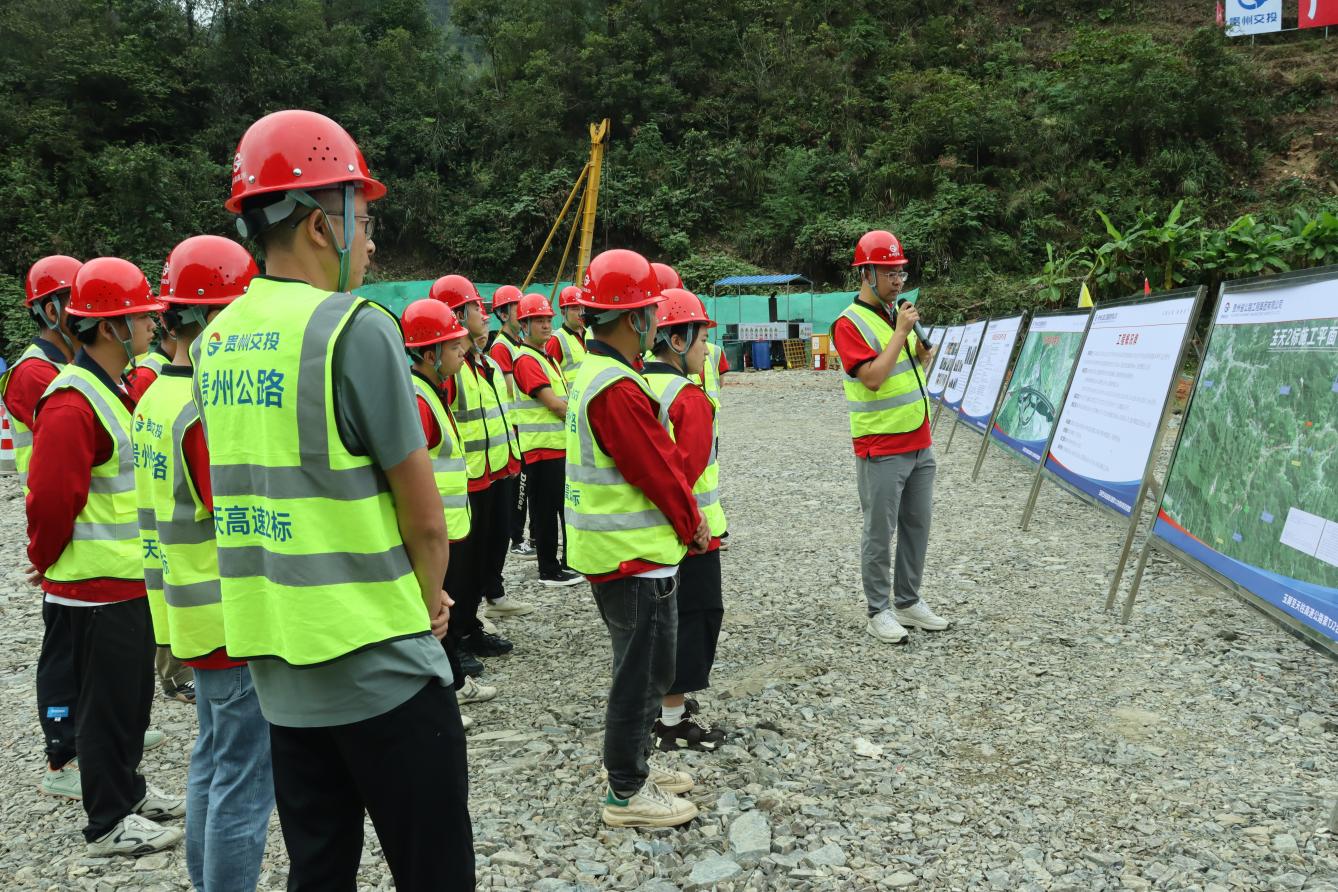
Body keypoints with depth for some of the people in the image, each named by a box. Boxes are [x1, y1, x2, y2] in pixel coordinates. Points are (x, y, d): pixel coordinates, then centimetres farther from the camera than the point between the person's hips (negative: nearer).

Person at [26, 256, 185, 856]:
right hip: (98, 585, -9)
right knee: (107, 703, 3)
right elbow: (51, 499, -23)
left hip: (131, 578, 9)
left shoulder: (117, 390, 11)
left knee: (135, 693, 20)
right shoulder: (71, 405, -22)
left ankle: (128, 791, 36)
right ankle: (108, 824, 17)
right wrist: (44, 563, -9)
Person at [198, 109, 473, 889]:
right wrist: (429, 603, 5)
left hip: (276, 663, 7)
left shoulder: (215, 342, 6)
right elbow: (425, 517, -13)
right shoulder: (354, 328, -16)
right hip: (377, 669, -7)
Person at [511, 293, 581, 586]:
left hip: (561, 444, 10)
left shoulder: (546, 356, 17)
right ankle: (549, 570, 7)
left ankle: (572, 562, 26)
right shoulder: (526, 360, -13)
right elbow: (553, 402, -18)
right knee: (546, 510, -2)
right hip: (542, 448, -10)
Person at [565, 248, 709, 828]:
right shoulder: (618, 389, -24)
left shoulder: (592, 373, 10)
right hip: (636, 556, -10)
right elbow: (659, 471, -18)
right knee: (643, 672, 2)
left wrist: (683, 518, 10)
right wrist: (692, 526, -3)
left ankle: (629, 766, 34)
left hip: (609, 548, 10)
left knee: (640, 667, 22)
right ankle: (627, 793, 14)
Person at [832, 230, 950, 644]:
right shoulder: (850, 323, -12)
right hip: (881, 450, -8)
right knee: (880, 533, 1)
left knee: (917, 527, 14)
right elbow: (873, 377, -22)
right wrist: (901, 332, -18)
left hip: (920, 445, 8)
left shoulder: (900, 313, 11)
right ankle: (879, 611, 12)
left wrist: (923, 348, 3)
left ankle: (908, 601, 26)